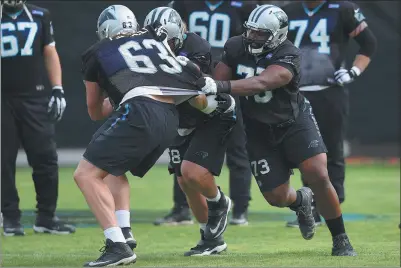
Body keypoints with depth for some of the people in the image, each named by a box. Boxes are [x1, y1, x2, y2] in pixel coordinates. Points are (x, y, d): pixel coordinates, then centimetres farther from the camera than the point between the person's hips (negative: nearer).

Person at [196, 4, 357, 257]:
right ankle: (301, 201, 39)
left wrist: (220, 87, -53)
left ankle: (341, 240, -2)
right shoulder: (236, 47, -11)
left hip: (295, 122, -3)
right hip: (260, 130, 3)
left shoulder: (288, 57, -27)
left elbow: (260, 84, -42)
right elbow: (218, 81, -7)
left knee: (318, 176, -20)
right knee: (277, 197, 0)